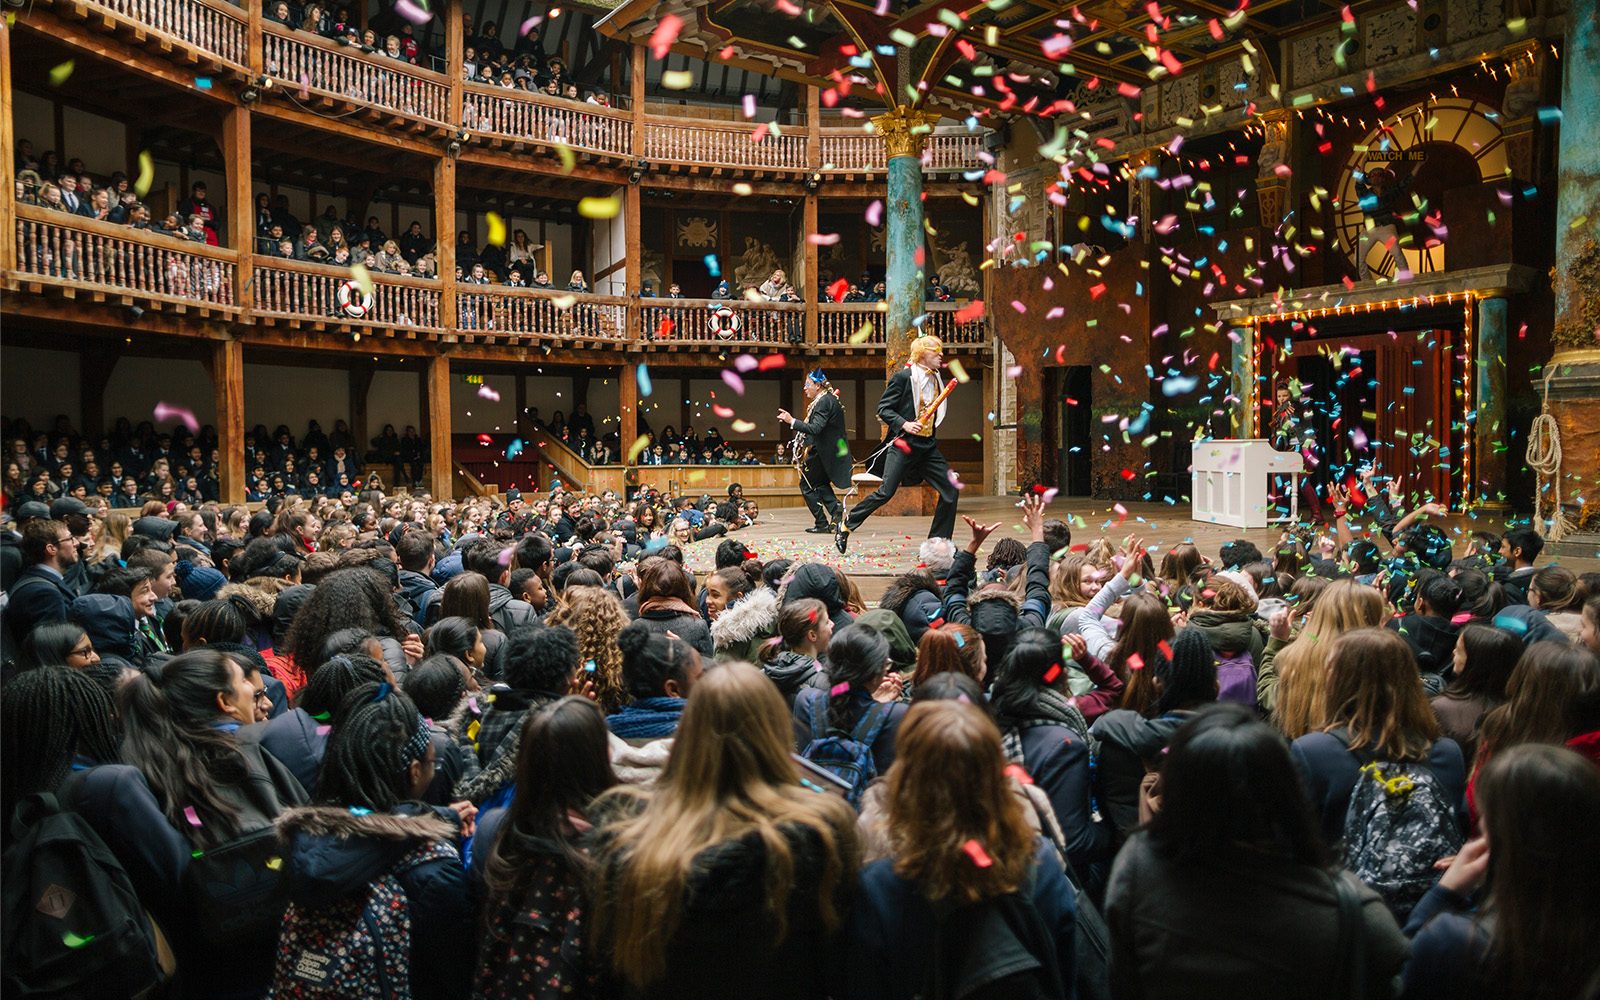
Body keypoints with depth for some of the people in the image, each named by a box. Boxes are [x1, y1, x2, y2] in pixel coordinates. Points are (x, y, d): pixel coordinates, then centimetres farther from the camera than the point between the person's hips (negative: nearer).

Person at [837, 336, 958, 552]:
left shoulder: (936, 379, 14)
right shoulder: (903, 377, -7)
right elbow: (883, 408, -8)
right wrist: (904, 424, -20)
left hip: (927, 445, 7)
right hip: (903, 444, -7)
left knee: (950, 490, -1)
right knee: (886, 492, -13)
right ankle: (846, 526, 3)